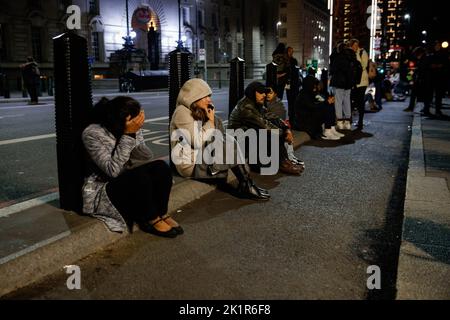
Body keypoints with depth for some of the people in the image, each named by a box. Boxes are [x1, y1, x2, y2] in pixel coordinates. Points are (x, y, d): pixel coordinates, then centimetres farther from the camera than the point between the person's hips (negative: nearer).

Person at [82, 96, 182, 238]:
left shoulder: (134, 128, -6)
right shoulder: (92, 134, -22)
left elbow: (146, 157, -7)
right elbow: (113, 170, -28)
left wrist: (134, 134, -25)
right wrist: (128, 135, -31)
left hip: (130, 181, 6)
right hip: (102, 190, -6)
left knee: (161, 167, -19)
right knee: (140, 176, -31)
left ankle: (162, 214, -6)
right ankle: (152, 220, -11)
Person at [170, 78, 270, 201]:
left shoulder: (199, 112, 12)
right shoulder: (182, 113, -15)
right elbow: (197, 143, -23)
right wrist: (210, 122, -15)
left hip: (199, 156, 9)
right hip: (189, 164, -9)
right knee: (229, 144, -17)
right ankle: (246, 185, -9)